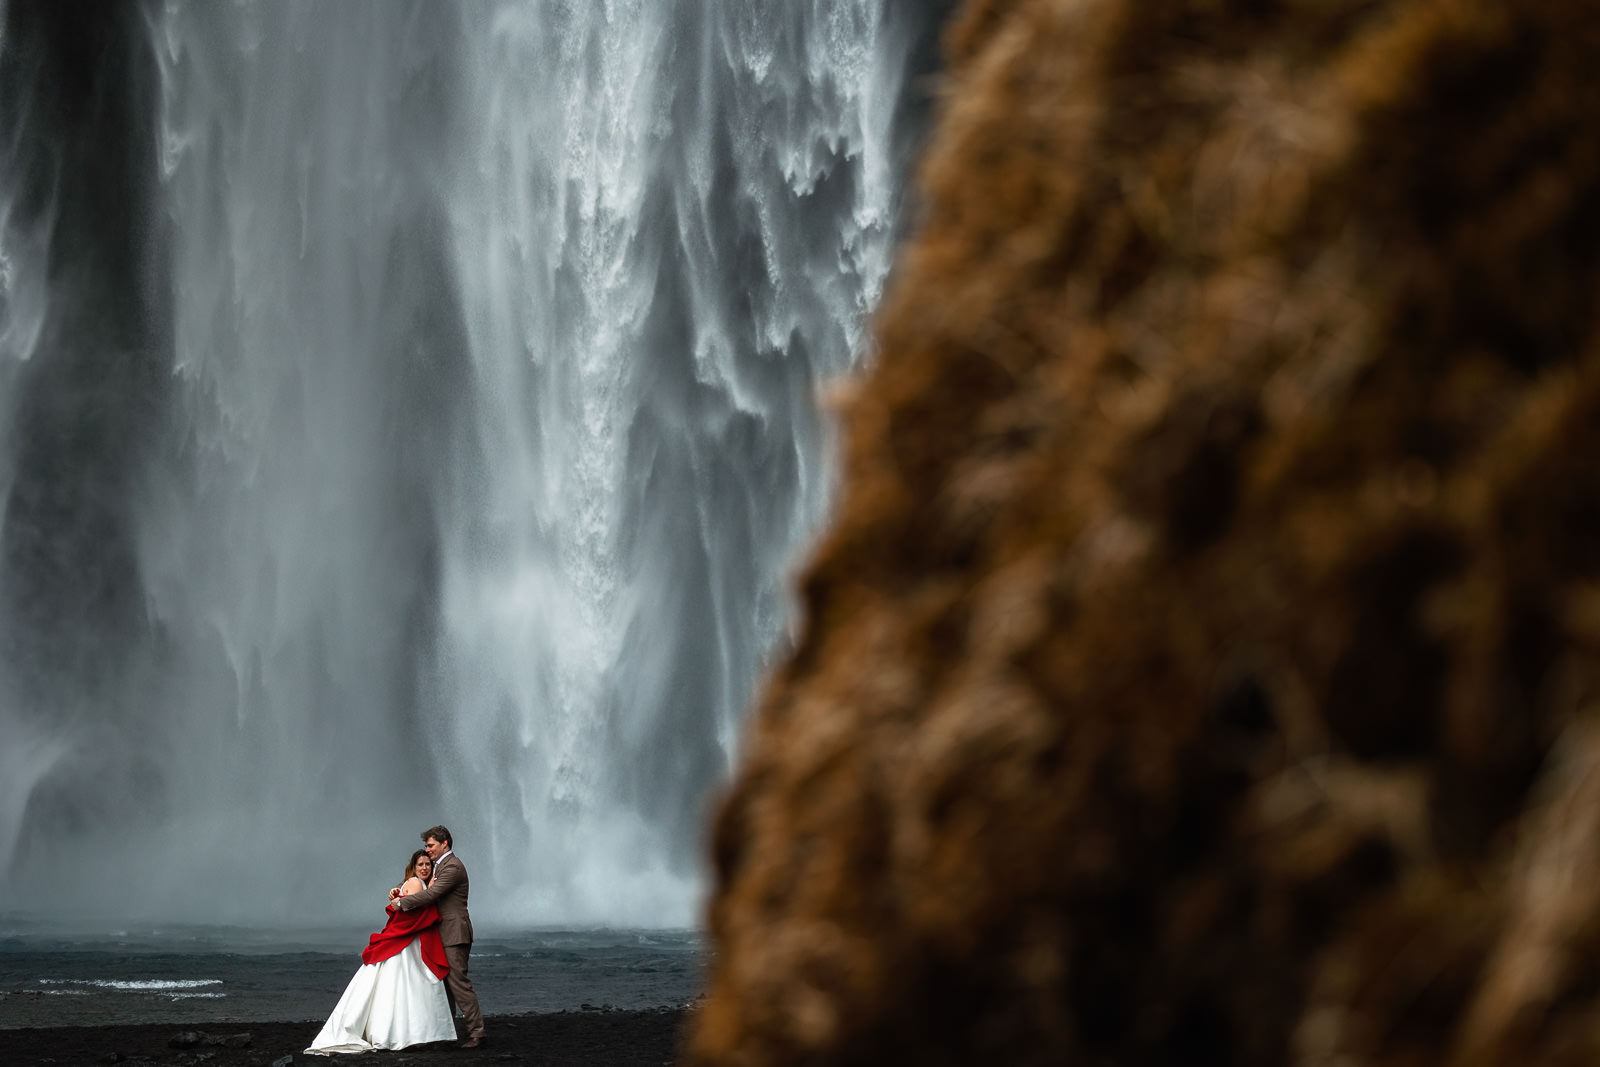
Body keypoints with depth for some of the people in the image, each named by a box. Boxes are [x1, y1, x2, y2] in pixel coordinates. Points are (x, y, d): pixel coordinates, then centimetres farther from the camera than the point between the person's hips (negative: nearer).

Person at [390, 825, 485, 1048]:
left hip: (455, 933, -10)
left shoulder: (453, 866, -14)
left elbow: (431, 894, -22)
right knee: (445, 982, 12)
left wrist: (402, 902, -14)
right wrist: (399, 890, 8)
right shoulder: (440, 865, 18)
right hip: (444, 935, 10)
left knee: (458, 981, -12)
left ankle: (476, 1032, -12)